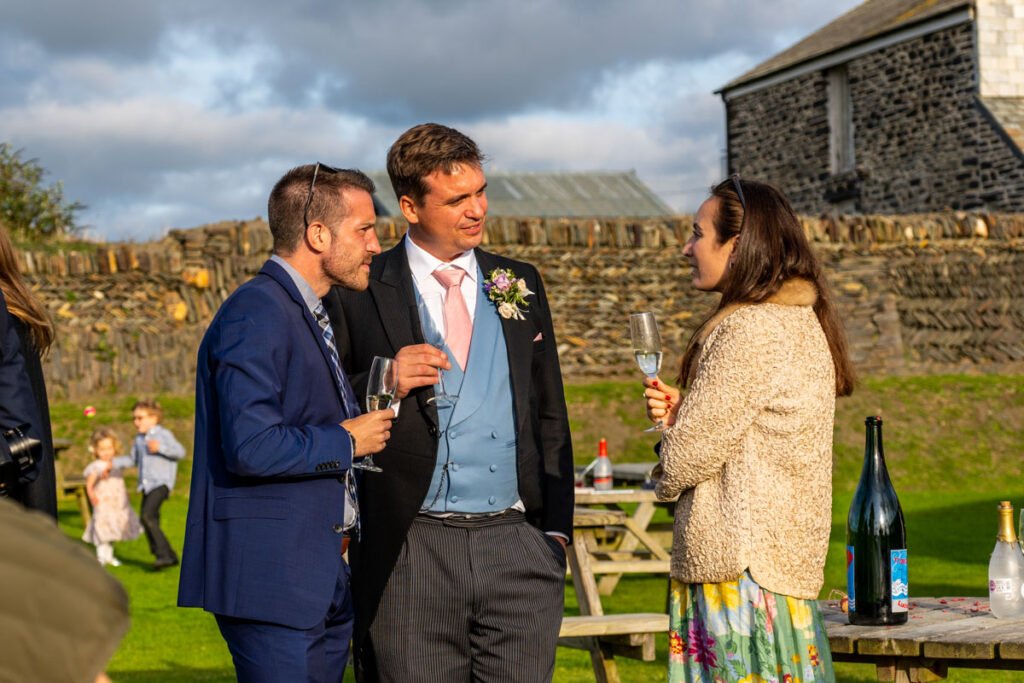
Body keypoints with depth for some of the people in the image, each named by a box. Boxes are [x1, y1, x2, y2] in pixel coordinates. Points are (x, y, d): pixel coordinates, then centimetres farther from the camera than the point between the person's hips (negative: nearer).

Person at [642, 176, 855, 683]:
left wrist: (665, 477, 6)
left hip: (742, 567, -10)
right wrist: (681, 413, 5)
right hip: (788, 559, 10)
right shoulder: (801, 321, 13)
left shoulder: (750, 329, -18)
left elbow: (692, 452, -16)